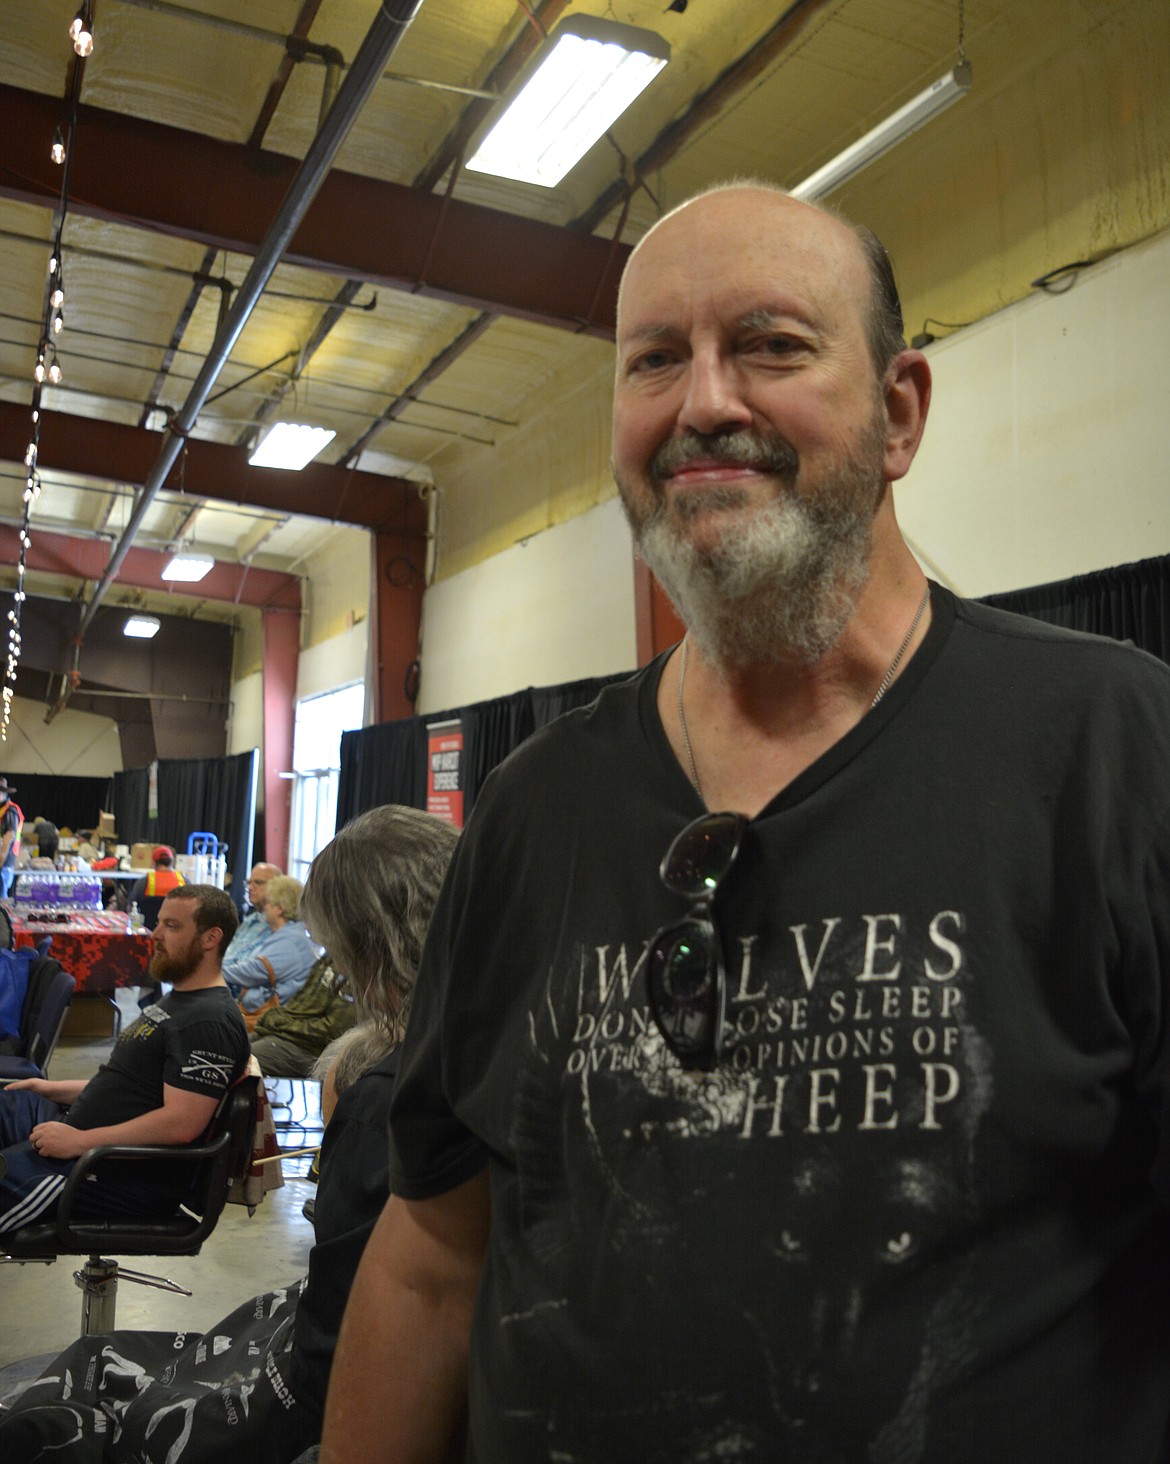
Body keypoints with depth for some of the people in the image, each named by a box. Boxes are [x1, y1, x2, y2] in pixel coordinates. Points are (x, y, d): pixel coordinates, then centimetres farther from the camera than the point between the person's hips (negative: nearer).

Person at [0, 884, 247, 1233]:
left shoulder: (209, 1021, -19)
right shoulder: (179, 1001, 16)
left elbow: (181, 1123, -27)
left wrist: (79, 1141, -23)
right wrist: (53, 1088, 16)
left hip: (129, 1176, -11)